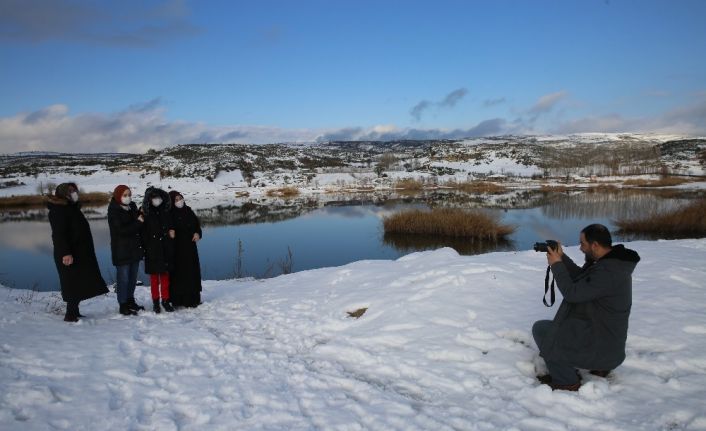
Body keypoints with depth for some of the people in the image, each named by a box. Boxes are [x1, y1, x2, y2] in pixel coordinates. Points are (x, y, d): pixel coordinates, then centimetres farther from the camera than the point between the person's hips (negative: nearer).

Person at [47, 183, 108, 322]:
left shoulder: (71, 208, 18)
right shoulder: (58, 210, -13)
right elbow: (59, 234, -21)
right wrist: (65, 253, -29)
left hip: (81, 253, 10)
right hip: (70, 255, -10)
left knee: (79, 284, 12)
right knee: (74, 283, -9)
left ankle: (74, 312, 20)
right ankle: (70, 314, -4)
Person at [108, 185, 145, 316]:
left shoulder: (132, 207, 11)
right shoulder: (114, 211, -9)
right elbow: (121, 230, -19)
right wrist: (138, 222, -17)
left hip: (134, 248, 7)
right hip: (122, 250, -7)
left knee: (133, 277, 13)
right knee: (123, 278, -2)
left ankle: (130, 301, 25)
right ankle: (123, 305, 5)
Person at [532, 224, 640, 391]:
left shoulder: (608, 272, -30)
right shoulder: (613, 262, 2)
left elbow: (572, 293, -24)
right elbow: (580, 277, 13)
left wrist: (556, 264, -13)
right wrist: (562, 257, 4)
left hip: (600, 347, -10)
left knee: (540, 329, -4)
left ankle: (566, 381, 3)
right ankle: (600, 366, 23)